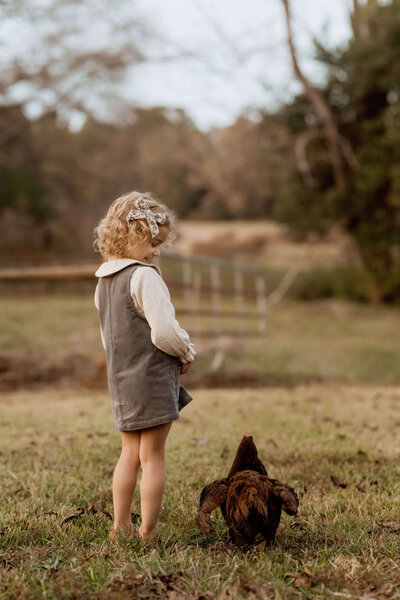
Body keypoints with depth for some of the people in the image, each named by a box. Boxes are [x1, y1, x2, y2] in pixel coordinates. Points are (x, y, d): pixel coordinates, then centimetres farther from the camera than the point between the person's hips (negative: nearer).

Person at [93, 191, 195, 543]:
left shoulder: (104, 280, 11)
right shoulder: (145, 277, -17)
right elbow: (163, 331, -23)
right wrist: (187, 353, -4)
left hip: (121, 378, 8)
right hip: (152, 378, -8)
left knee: (130, 453, 17)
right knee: (153, 456, 1)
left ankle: (121, 525, 22)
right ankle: (148, 532, 5)